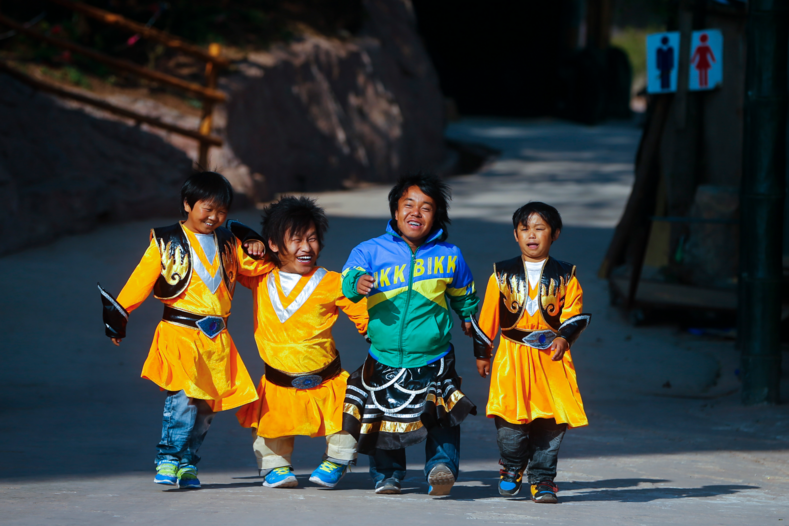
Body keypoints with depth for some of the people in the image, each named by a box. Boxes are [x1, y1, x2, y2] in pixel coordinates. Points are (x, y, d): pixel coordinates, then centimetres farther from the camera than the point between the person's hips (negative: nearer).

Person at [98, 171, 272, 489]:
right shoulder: (166, 242, 3)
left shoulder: (228, 244, 16)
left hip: (217, 338, 5)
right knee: (183, 394, -20)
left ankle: (187, 463, 12)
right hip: (179, 332, -5)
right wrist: (119, 313, -7)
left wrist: (258, 252, 1)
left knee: (207, 404, 3)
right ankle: (168, 459, -17)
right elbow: (142, 279, -1)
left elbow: (256, 267, 24)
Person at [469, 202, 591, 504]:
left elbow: (576, 314, 5)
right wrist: (482, 353, 14)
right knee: (510, 417, -9)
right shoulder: (503, 274, 7)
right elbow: (487, 317, 12)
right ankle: (512, 470, 15)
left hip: (552, 357, 0)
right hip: (512, 357, 0)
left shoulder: (565, 276, 6)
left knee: (552, 419, -5)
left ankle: (542, 479, 7)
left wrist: (564, 337, -13)